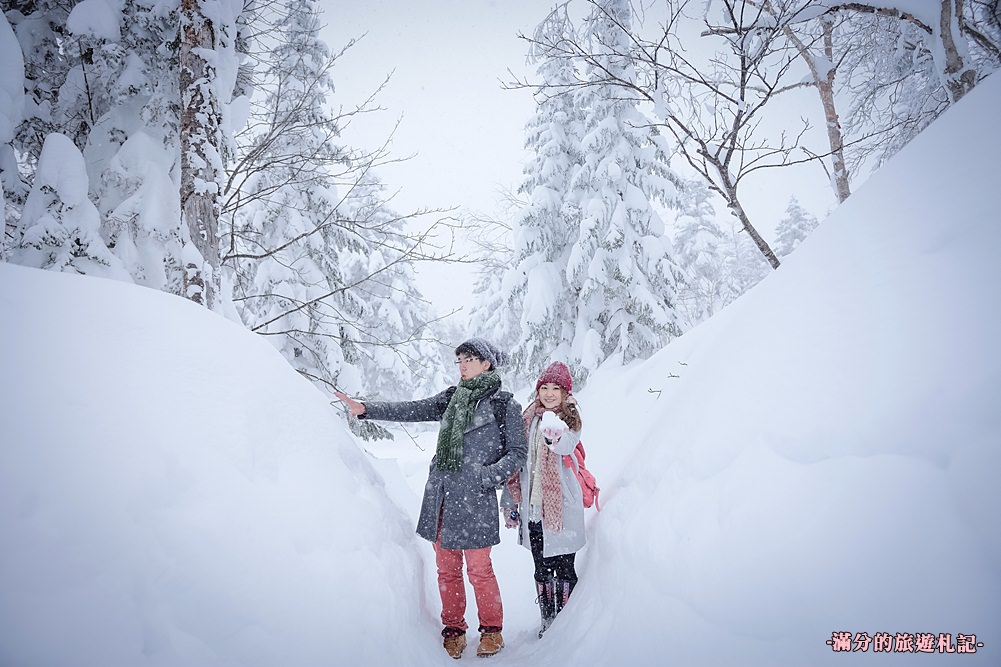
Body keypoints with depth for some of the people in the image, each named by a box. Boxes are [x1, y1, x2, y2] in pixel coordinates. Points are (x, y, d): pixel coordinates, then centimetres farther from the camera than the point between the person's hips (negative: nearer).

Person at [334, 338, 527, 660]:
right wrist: (367, 409, -3)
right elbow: (414, 410, 6)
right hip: (441, 494, 5)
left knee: (478, 569, 0)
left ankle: (491, 630, 20)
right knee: (447, 569, 10)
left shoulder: (504, 404, -1)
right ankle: (454, 630, 26)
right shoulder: (452, 397, 13)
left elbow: (517, 452, 0)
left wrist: (489, 475, -14)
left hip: (474, 497, -5)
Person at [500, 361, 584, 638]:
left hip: (561, 505, -5)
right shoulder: (529, 418, 10)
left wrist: (556, 437, -52)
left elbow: (567, 445, -28)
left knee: (562, 568, -1)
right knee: (541, 567, 14)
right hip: (533, 505, 5)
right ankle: (547, 618, 27)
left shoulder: (569, 419, -5)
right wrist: (510, 501, 15)